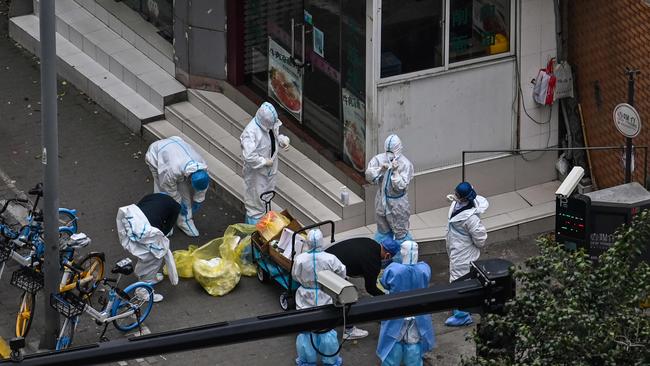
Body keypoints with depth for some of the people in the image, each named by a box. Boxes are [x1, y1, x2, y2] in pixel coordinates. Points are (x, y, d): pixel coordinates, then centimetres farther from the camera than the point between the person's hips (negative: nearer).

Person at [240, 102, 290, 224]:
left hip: (270, 170, 8)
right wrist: (265, 162, -25)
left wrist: (283, 140, -8)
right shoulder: (251, 132, -33)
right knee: (256, 202, 7)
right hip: (256, 172, -8)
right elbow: (249, 156, -37)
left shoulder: (272, 123, -9)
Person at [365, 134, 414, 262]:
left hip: (398, 204, -4)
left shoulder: (405, 164, -19)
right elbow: (369, 176, -14)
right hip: (382, 202, 4)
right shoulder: (379, 159, -7)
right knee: (383, 231, 21)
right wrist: (381, 168, -28)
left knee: (400, 233, 6)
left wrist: (395, 171, -32)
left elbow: (401, 186, -23)